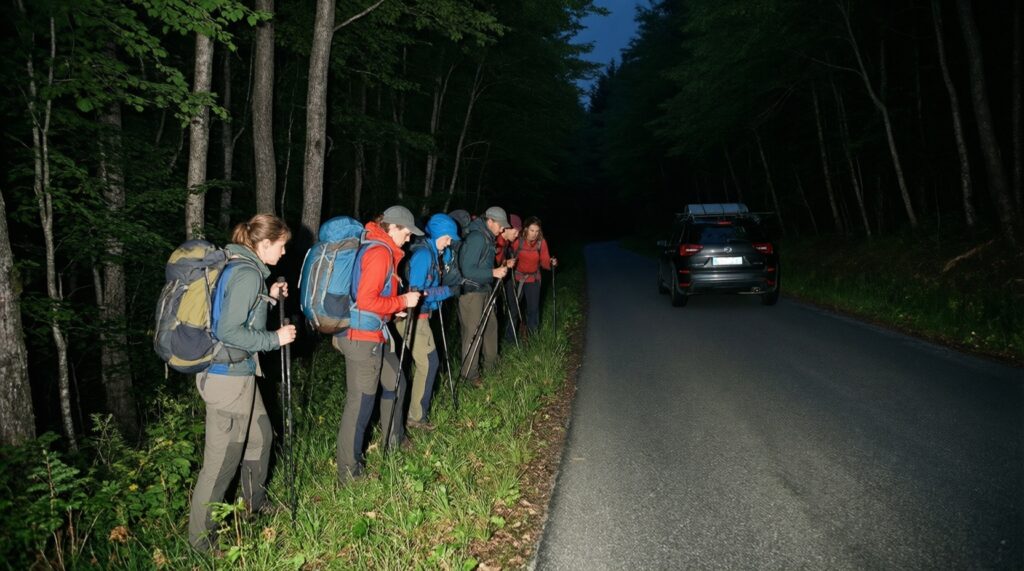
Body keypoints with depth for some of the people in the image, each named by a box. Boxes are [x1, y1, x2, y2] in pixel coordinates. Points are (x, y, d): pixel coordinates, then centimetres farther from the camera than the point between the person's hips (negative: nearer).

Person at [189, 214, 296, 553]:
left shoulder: (239, 267, 11)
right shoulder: (248, 274, -19)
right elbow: (228, 331, -24)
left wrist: (270, 299, 12)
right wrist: (275, 339, -15)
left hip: (239, 372, 10)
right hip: (228, 375, -10)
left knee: (260, 436, 24)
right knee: (221, 460, 0)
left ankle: (254, 503, 44)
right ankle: (201, 540, 14)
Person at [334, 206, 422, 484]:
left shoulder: (374, 247, 14)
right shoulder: (380, 252, -16)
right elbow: (367, 301, -23)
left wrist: (395, 307, 13)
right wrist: (402, 302, -12)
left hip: (374, 335, 11)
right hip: (363, 337, -11)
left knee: (395, 383, 23)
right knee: (361, 401, -4)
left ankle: (393, 439, 42)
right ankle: (349, 472, 6)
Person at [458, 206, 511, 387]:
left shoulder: (488, 238, 9)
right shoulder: (476, 238, -21)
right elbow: (468, 270, -25)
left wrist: (500, 267, 7)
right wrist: (493, 272, -23)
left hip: (484, 289, 10)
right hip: (471, 291, -10)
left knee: (490, 325, 20)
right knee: (472, 332, -4)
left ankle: (490, 361, 37)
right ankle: (471, 374, 5)